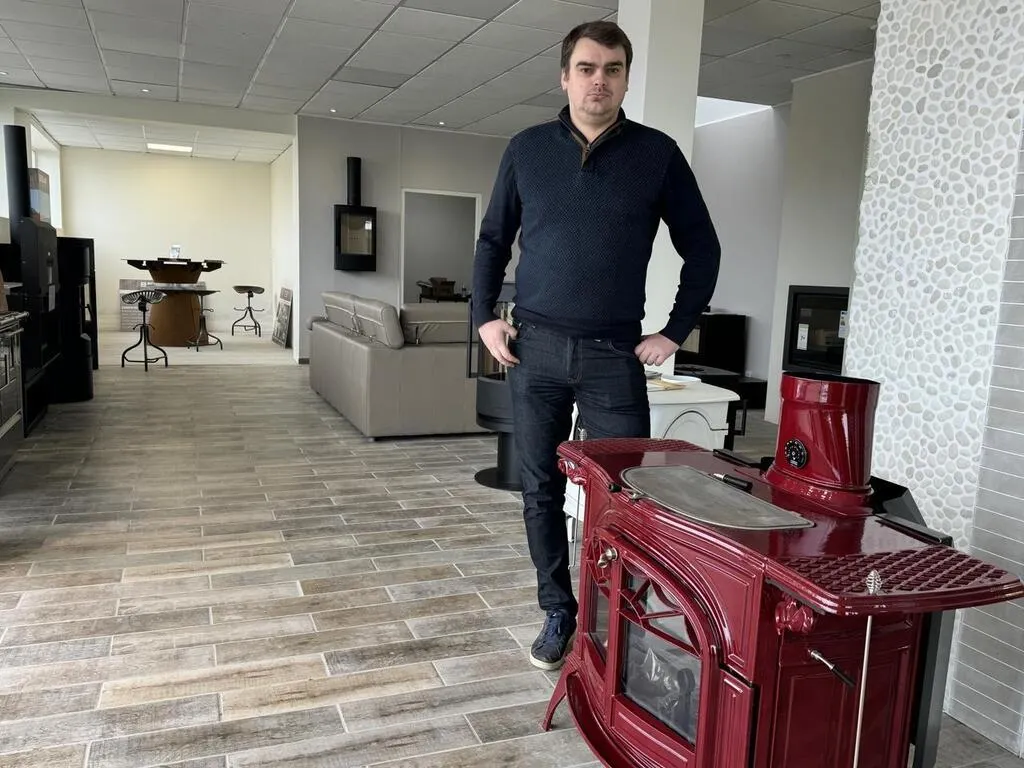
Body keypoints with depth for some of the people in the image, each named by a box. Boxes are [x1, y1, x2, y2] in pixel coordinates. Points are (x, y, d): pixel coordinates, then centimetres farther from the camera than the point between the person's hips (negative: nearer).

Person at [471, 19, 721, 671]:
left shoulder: (657, 153, 2)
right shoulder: (528, 149, 7)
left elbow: (703, 249, 7)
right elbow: (493, 240, 15)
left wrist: (676, 331, 0)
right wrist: (485, 317, 5)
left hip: (616, 354, -2)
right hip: (535, 349, 2)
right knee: (542, 491, 8)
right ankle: (559, 614, 24)